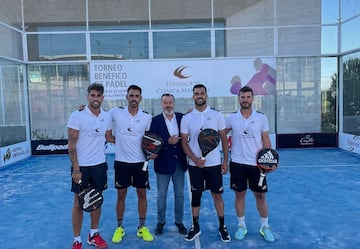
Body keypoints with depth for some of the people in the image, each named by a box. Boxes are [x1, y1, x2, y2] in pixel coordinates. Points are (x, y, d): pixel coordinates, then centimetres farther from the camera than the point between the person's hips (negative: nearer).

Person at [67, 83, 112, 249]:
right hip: (81, 166, -4)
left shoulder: (107, 116, 2)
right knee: (79, 203, 6)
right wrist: (76, 169, -15)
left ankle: (93, 235, 31)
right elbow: (71, 145, -11)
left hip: (100, 165, 4)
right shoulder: (77, 115, -11)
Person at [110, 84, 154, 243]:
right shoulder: (116, 112, -6)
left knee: (142, 194, 9)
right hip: (121, 162, -1)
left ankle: (142, 227, 24)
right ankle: (119, 228, 25)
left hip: (140, 162, 1)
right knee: (121, 195, 8)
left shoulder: (147, 117, -2)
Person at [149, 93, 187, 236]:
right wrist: (168, 142, -23)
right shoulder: (155, 120, -6)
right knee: (161, 195, 11)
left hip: (179, 162, 2)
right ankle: (160, 222, 29)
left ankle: (179, 221, 29)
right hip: (163, 163, -2)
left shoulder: (182, 118, 1)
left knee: (179, 194, 13)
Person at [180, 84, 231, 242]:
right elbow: (184, 142, 0)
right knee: (195, 195, 10)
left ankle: (222, 227, 23)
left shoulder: (216, 115, 0)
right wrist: (195, 159, -12)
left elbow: (224, 139, 2)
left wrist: (225, 161, -1)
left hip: (214, 163, 0)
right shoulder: (186, 118, 0)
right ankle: (195, 227, 25)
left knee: (217, 195, 8)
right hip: (195, 164, 1)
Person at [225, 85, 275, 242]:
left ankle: (265, 227, 25)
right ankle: (241, 226, 25)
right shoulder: (231, 118, -1)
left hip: (256, 163, 0)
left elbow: (266, 140, 3)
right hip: (237, 163, 0)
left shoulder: (261, 118, -1)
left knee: (260, 195, 7)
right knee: (239, 194, 8)